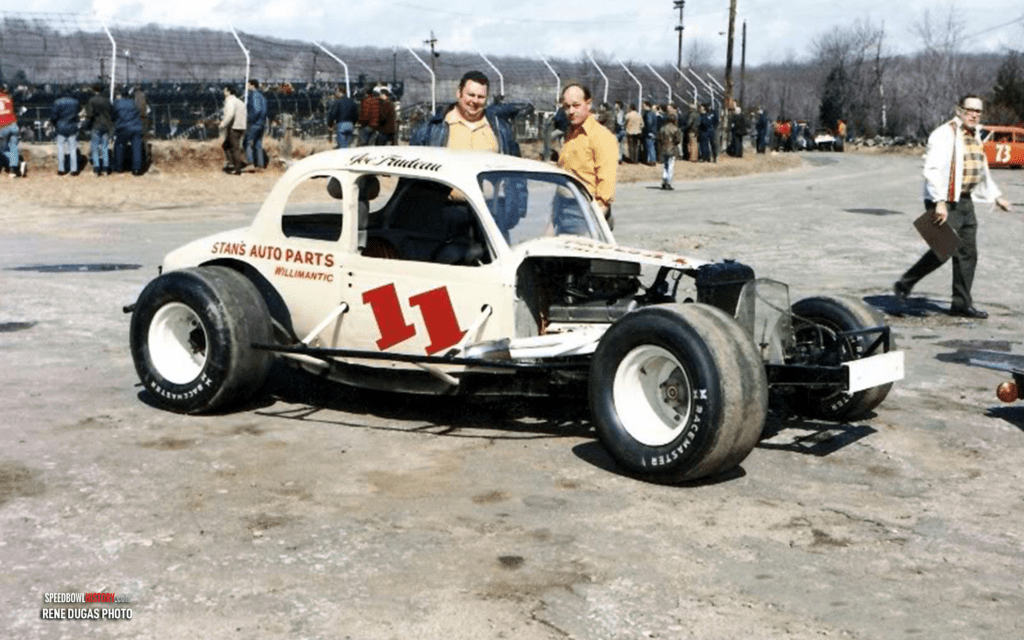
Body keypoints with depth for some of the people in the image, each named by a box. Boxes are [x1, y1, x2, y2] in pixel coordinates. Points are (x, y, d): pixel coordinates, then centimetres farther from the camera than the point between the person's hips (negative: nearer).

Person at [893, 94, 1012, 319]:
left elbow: (982, 171, 30)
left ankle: (962, 304, 12)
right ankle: (904, 285, 6)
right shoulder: (945, 134, -13)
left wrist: (996, 195, 29)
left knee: (968, 254, 6)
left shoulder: (973, 137, 16)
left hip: (965, 201, 9)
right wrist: (940, 202, -29)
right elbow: (932, 170, -22)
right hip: (945, 202, -9)